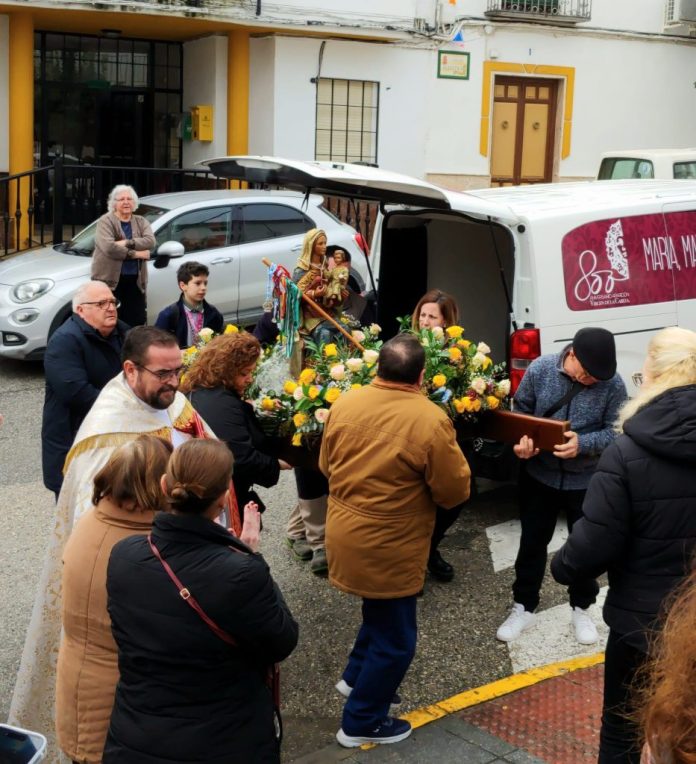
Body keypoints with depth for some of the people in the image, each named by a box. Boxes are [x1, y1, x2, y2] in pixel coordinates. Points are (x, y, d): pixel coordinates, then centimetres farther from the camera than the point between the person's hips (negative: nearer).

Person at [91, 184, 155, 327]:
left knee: (137, 323, 6)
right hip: (109, 280, -5)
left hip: (135, 281, 5)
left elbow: (150, 241, -6)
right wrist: (136, 253, -12)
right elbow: (109, 247, -18)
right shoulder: (105, 221, -3)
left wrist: (127, 243, -18)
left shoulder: (141, 221, 13)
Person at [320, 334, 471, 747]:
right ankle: (362, 723, 23)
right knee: (394, 639, 12)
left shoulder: (345, 404, -5)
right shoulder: (430, 419, -22)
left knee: (380, 612, 31)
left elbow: (327, 465, 9)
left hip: (344, 534, 7)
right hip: (388, 547, -7)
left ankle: (355, 676, 42)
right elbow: (455, 491, -14)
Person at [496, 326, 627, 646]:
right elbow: (520, 411, -3)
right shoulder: (539, 369, -14)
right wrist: (522, 441, -21)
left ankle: (581, 609, 37)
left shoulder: (613, 384, -17)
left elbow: (616, 432, -14)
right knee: (532, 542, 14)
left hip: (587, 481, 0)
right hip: (539, 474, 1)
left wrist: (584, 444, -31)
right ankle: (524, 607, 32)